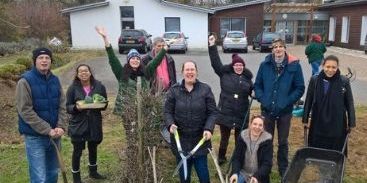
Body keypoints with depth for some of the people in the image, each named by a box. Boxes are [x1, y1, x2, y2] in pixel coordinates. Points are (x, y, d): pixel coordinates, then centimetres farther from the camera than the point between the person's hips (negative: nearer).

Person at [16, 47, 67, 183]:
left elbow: (62, 106, 6)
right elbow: (25, 111, -17)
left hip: (54, 135, 6)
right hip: (35, 136, -5)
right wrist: (47, 130, -18)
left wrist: (60, 126, -9)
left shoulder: (55, 80, 6)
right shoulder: (25, 81, -12)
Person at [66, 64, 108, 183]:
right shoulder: (73, 88, -8)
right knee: (77, 151, 4)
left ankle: (93, 171, 41)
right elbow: (67, 107, -5)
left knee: (93, 148, 20)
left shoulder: (99, 86, -2)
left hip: (94, 123, 3)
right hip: (78, 124, -3)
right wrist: (76, 107, -25)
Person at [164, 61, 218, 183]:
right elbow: (167, 111, 0)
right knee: (184, 172, 15)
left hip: (200, 139, 0)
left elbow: (212, 112, -2)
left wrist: (208, 129, -18)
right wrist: (170, 124, -20)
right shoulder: (173, 90, 0)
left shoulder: (205, 89, -1)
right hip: (180, 139, 1)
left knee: (202, 170, 7)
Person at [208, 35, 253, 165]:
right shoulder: (225, 74, -1)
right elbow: (216, 62, -6)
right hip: (225, 113, -1)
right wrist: (212, 46, -12)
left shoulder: (247, 78, 6)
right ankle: (221, 157, 33)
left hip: (241, 114, 2)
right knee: (224, 137, 13)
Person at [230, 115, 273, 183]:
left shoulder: (267, 140, -12)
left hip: (259, 176, -1)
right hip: (243, 172, 1)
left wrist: (256, 177, -29)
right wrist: (235, 173, -22)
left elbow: (267, 164, -14)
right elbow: (236, 158, -5)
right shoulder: (243, 137, -6)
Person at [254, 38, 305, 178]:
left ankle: (283, 169, 31)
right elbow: (257, 85, 4)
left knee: (283, 142, 13)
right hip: (267, 110, 1)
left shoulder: (294, 65, -7)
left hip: (285, 111, -1)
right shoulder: (265, 65, -3)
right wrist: (262, 99, -10)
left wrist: (287, 101, -13)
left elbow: (300, 88, -4)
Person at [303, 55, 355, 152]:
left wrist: (351, 122, 0)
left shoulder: (344, 81, -8)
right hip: (318, 124, 1)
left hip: (337, 125, -1)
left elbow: (349, 103, -1)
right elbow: (308, 100, 1)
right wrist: (305, 119, 4)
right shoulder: (314, 80, -5)